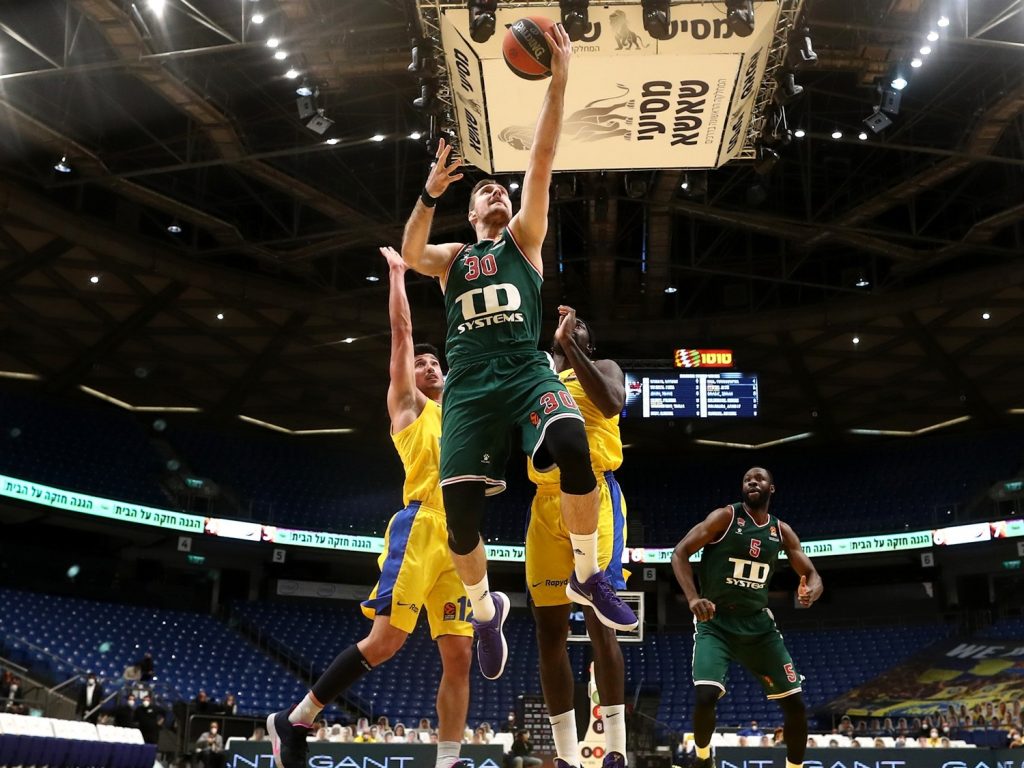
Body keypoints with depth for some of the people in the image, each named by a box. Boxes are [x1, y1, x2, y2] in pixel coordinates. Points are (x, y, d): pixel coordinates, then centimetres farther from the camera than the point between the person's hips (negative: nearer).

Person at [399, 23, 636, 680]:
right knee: (460, 512, -8)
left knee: (572, 444, -33)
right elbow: (411, 254, -4)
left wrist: (558, 81, -4)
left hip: (527, 373, -1)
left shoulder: (524, 239, 17)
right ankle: (485, 612, 21)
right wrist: (431, 193, -19)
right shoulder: (452, 257, 20)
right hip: (469, 386, 2)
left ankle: (588, 577, -14)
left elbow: (542, 163, 5)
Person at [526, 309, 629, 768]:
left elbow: (611, 404, -14)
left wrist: (570, 344, -13)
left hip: (593, 496, -5)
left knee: (598, 620, -12)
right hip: (546, 503, 5)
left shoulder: (603, 367, 10)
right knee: (549, 629, 1)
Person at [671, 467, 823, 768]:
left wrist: (810, 592, -17)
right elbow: (679, 553, -11)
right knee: (705, 697, -22)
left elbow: (812, 575, 9)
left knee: (795, 703, 0)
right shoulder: (725, 516, -7)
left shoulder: (782, 531, 6)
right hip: (715, 622, -4)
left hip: (757, 623, 5)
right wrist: (693, 598, -26)